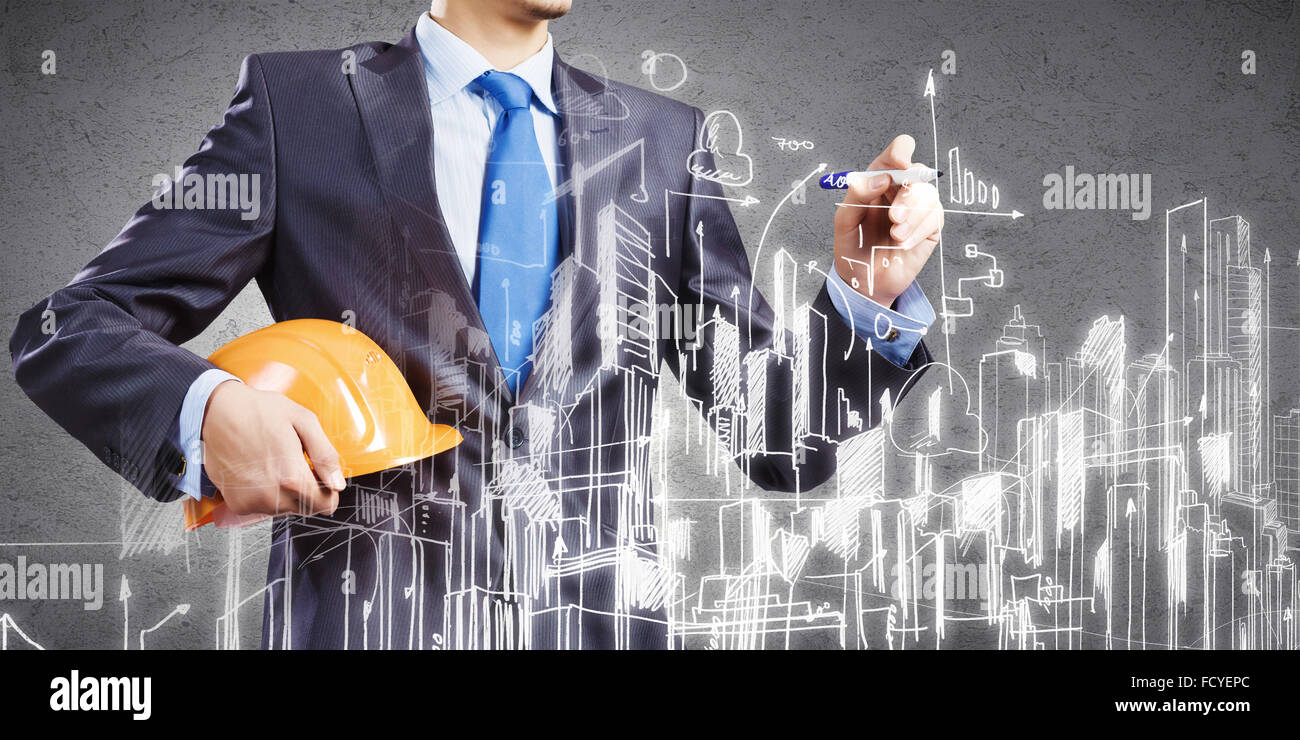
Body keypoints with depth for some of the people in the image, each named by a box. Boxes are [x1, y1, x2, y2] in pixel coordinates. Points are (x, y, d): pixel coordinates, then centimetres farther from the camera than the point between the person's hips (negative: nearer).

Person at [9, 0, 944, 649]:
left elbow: (778, 442, 9)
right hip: (367, 620, -2)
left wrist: (864, 297, -9)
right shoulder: (296, 104, 4)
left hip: (603, 619, 2)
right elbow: (68, 330, 2)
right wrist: (205, 410, -17)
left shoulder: (668, 145, 10)